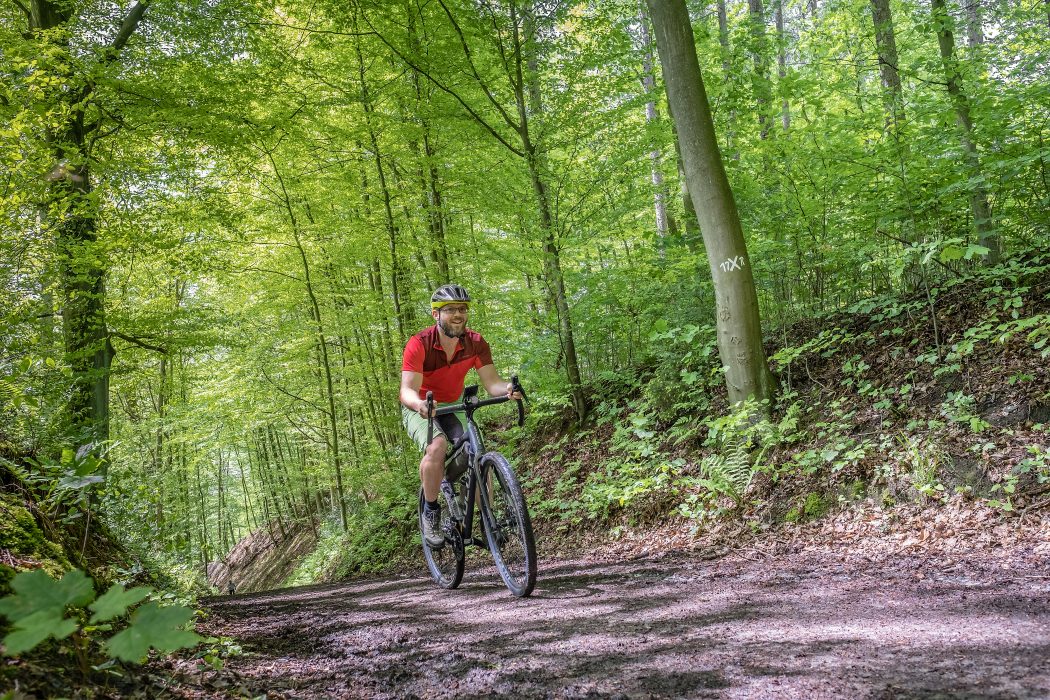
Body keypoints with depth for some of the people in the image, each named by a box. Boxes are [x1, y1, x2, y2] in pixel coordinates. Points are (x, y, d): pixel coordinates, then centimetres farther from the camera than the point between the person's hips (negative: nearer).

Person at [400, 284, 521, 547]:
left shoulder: (476, 343, -15)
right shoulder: (419, 344, -25)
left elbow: (491, 382, -22)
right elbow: (407, 390, -32)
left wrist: (508, 389, -46)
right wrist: (419, 404, -56)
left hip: (453, 407, 3)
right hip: (420, 409, -3)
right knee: (437, 446, -33)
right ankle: (431, 512, -13)